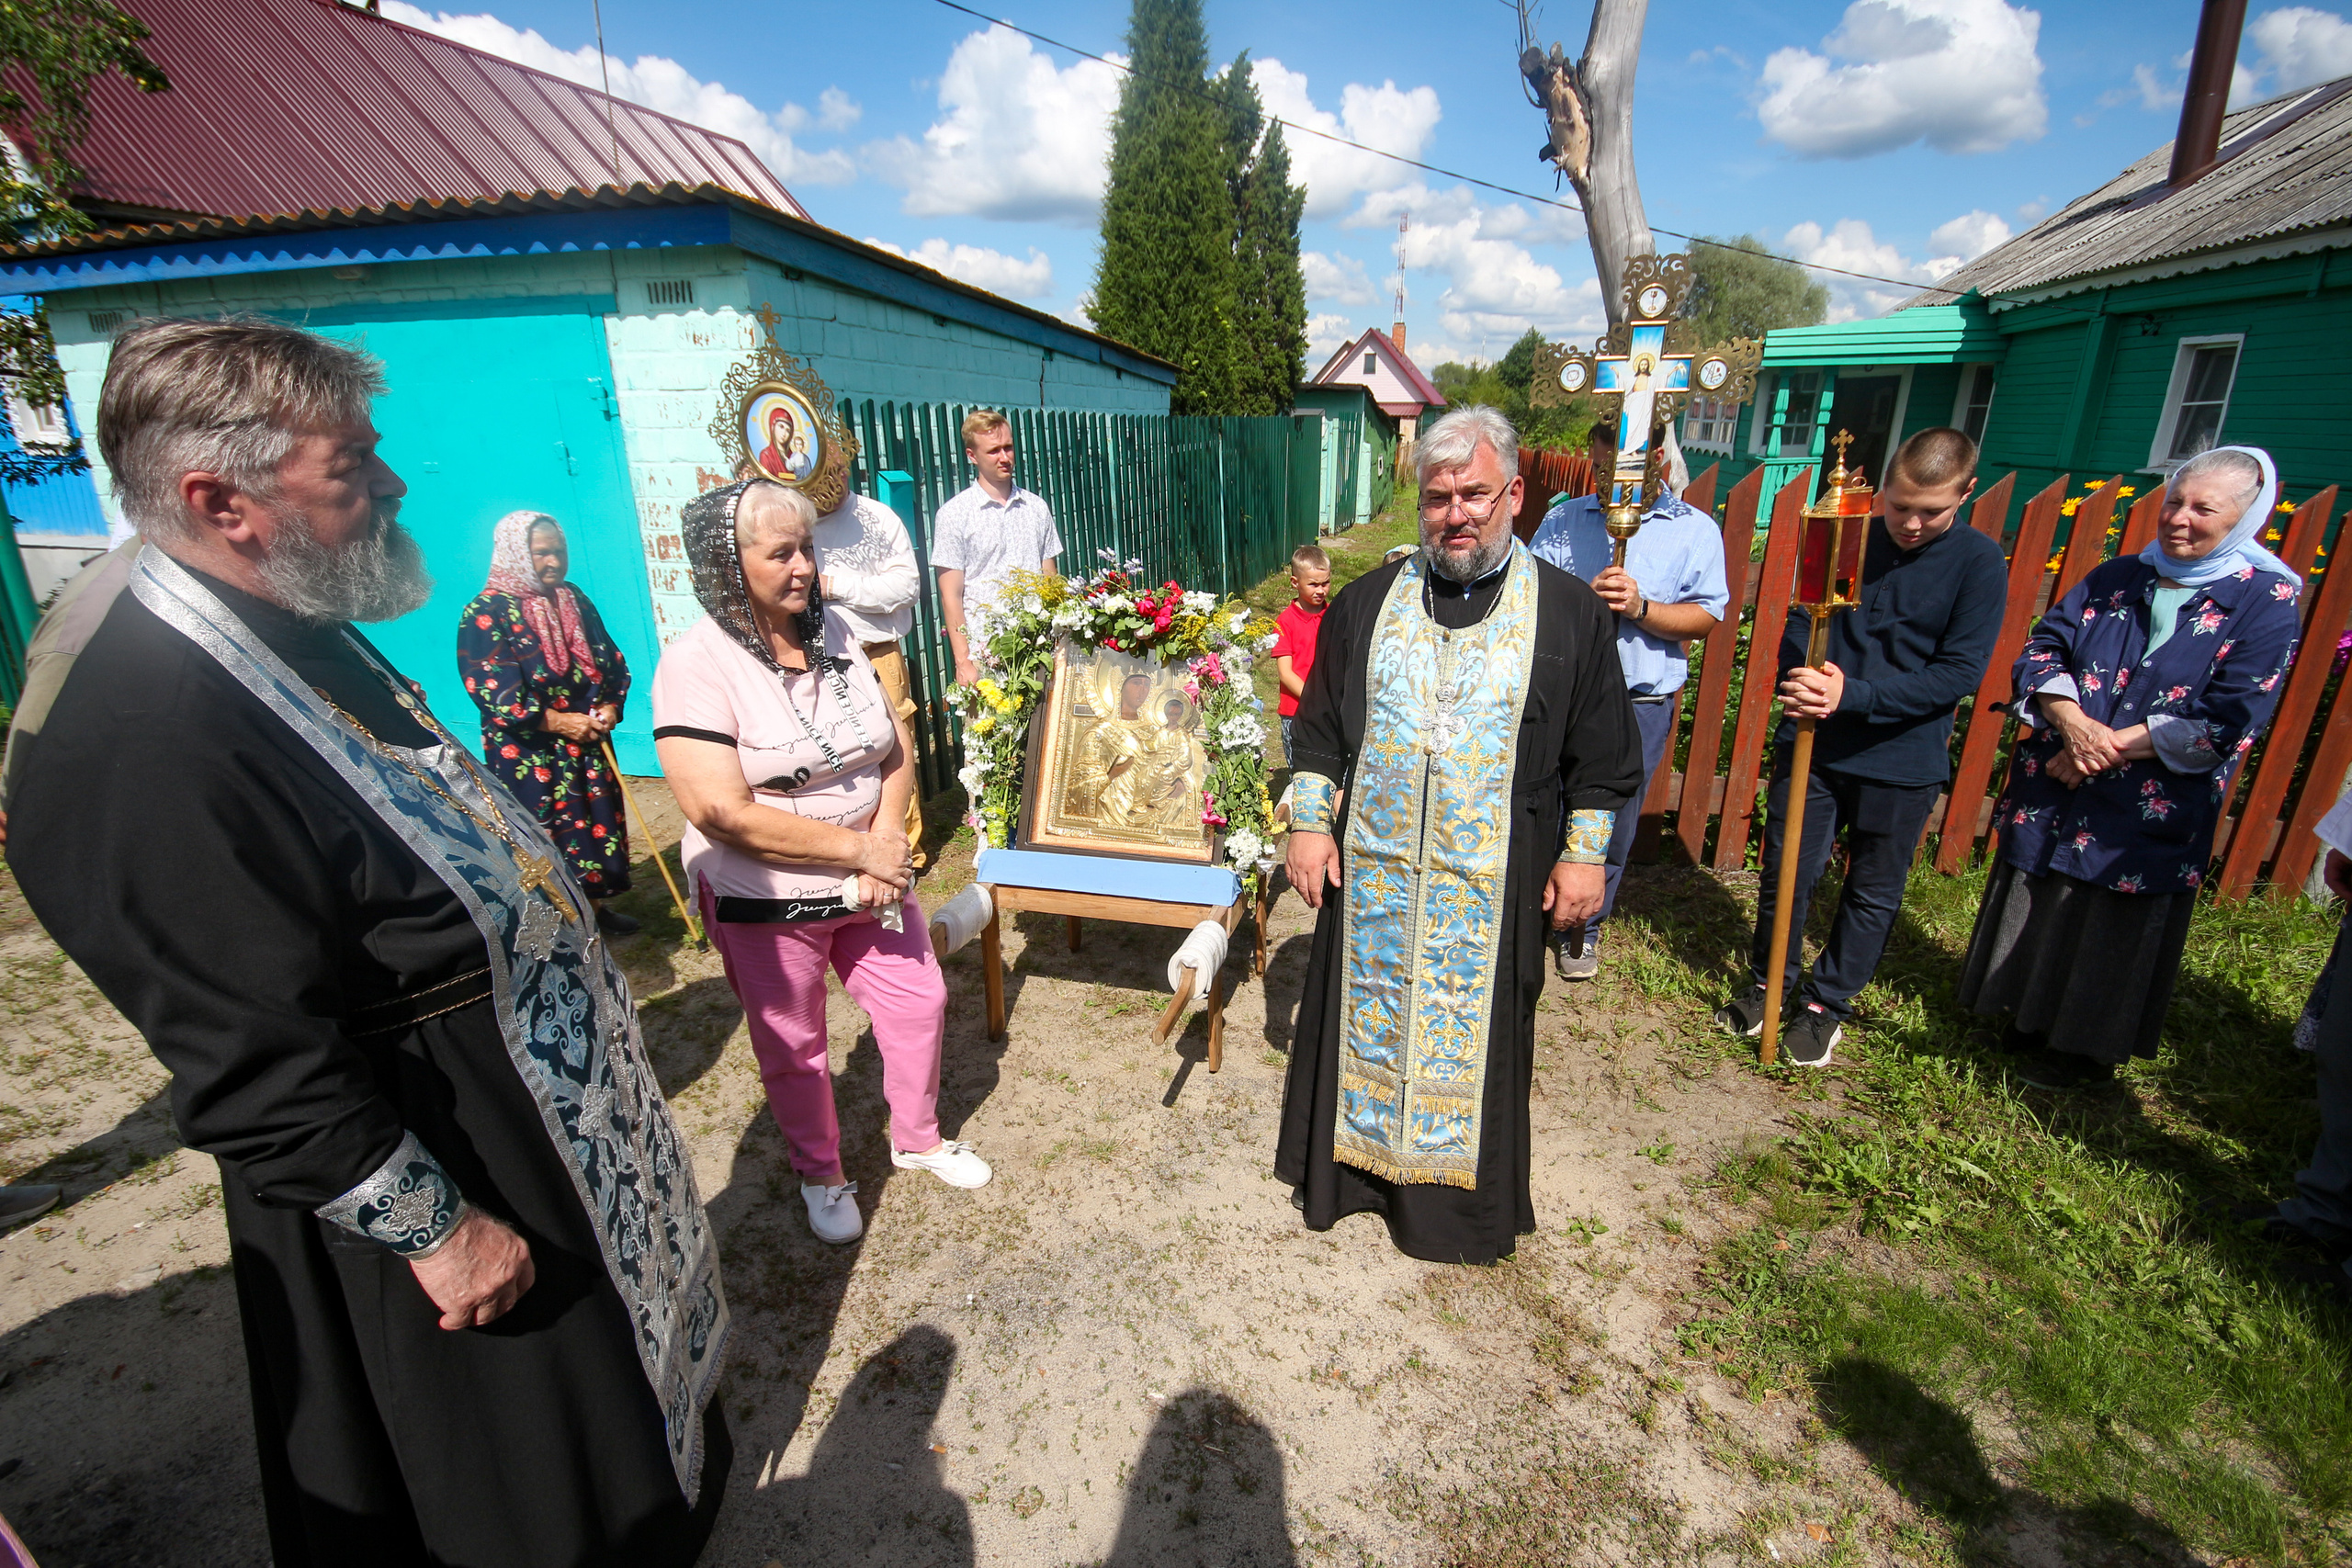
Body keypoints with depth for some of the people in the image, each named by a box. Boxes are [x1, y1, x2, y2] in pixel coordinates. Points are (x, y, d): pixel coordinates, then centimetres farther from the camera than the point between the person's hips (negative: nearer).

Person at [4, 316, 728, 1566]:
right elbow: (257, 1075, -27)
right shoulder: (146, 742, -30)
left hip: (541, 1094, 10)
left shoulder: (298, 638, 0)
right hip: (434, 1156, -9)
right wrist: (434, 1229, -18)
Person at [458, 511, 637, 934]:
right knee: (542, 833, 0)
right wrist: (557, 721, -19)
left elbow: (611, 661, 11)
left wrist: (611, 704, -7)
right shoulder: (486, 612, -9)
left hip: (588, 742, 6)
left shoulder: (576, 601, 10)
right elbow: (490, 688, -15)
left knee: (597, 819, 11)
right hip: (526, 753, -6)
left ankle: (595, 903, 27)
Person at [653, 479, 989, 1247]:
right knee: (793, 1047, 14)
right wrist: (859, 848, -22)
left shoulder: (834, 633, -1)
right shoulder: (697, 665, -19)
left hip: (868, 884, 5)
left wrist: (886, 845, -15)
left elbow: (896, 748, 0)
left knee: (919, 1002, 14)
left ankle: (918, 1137, 41)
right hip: (764, 904, -5)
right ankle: (820, 1174, 41)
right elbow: (722, 812, -26)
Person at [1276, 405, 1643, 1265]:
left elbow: (1601, 752, 2)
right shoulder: (1367, 601, 2)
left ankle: (1463, 1189, 35)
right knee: (1369, 1017, 15)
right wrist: (1310, 823, 1)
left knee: (1473, 1029, 12)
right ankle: (1357, 1160, 38)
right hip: (1373, 870, 2)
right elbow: (1320, 726, 6)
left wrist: (1584, 853, 0)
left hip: (1492, 884, -1)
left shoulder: (1568, 611, -3)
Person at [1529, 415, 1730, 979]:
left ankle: (1583, 926, 31)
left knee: (1612, 826, 10)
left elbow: (1705, 616, -2)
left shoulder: (1694, 529, 3)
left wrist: (1640, 607, -18)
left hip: (1642, 706, 0)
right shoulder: (1563, 520, 6)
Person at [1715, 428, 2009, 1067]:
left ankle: (1828, 1002, 31)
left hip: (1903, 762, -1)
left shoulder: (1980, 562, -6)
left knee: (1873, 893, 12)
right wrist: (1801, 680, -19)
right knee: (1784, 873, 8)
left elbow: (1961, 671, -12)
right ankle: (1769, 983, 30)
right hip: (1811, 745, 1)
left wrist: (1855, 696, -24)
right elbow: (1797, 624, 3)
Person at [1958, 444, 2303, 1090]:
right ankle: (2025, 1024, 34)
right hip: (2051, 794, 4)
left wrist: (2109, 747, -17)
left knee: (2113, 938, 10)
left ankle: (2084, 1054, 29)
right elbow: (2041, 650, 0)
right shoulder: (2117, 578, 6)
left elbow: (2226, 723, -13)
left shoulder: (2268, 603, -5)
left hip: (2149, 817, -3)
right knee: (2033, 917, 14)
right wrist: (2070, 720, -18)